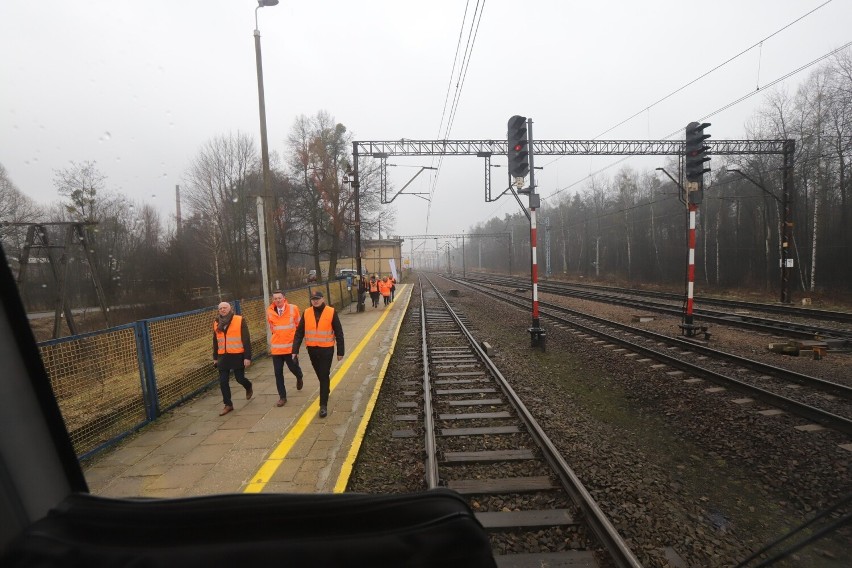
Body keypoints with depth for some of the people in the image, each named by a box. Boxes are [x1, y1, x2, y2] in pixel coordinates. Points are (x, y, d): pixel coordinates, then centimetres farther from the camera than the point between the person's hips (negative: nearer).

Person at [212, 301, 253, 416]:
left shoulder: (240, 320, -8)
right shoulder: (216, 323, 6)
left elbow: (246, 340, -9)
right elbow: (215, 341, 16)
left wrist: (247, 357, -14)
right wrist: (215, 357, 17)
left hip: (238, 355, -4)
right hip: (223, 356, 4)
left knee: (239, 378, 4)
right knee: (223, 382, 3)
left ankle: (248, 387, 38)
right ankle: (228, 404, 17)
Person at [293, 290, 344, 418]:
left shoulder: (331, 312, -9)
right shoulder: (306, 313, 0)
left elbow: (338, 333, -5)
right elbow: (299, 332, 2)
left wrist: (340, 351, -4)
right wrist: (295, 350, -6)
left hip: (326, 349, -4)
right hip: (312, 349, 4)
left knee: (324, 376, -3)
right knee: (320, 375, 19)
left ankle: (323, 405, 2)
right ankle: (325, 392, 44)